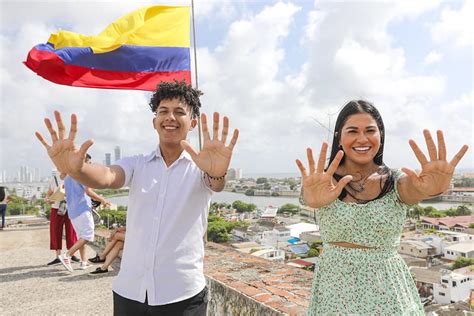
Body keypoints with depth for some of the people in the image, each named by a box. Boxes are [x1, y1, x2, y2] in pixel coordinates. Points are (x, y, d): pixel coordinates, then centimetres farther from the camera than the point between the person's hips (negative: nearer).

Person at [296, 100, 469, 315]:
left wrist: (433, 189, -50)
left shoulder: (396, 182, -6)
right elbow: (313, 196, -31)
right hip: (334, 289, -1)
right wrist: (313, 199, -54)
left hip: (388, 291, 1)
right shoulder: (325, 181, -9)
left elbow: (416, 189, -28)